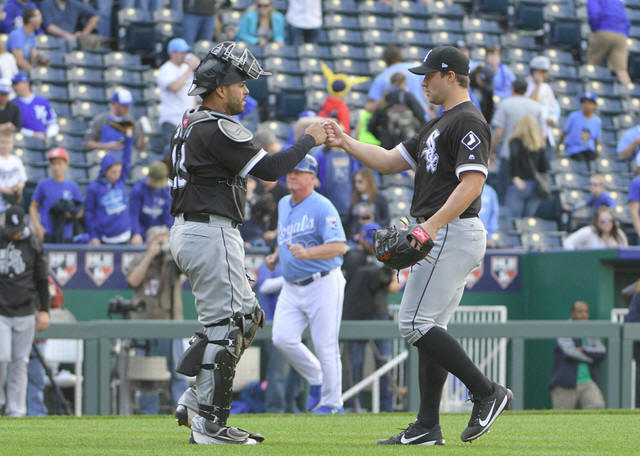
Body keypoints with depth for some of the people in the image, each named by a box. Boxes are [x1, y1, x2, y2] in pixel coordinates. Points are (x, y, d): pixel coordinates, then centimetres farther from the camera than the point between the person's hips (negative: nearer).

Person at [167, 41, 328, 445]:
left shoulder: (190, 124, 17)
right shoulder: (218, 130, -15)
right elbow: (270, 169, -19)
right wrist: (309, 141, -7)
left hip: (186, 231, 10)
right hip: (211, 233, -10)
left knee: (247, 316, 14)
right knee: (225, 326, -7)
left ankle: (197, 400, 10)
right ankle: (210, 422, -6)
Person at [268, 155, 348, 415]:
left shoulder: (322, 208, -13)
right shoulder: (283, 205, 12)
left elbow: (339, 246, -23)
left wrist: (307, 253, -37)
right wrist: (276, 255, 14)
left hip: (323, 284, -7)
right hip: (291, 286, 7)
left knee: (325, 345, -4)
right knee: (282, 338, -6)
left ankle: (332, 402, 7)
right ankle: (316, 380, 17)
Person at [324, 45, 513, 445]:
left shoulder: (468, 122, -12)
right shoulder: (439, 125, 22)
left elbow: (472, 183, -23)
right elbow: (390, 161, 23)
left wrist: (432, 225, -29)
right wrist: (345, 142, 10)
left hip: (452, 233, -11)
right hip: (442, 236, 11)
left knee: (416, 324, -13)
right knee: (429, 328, 9)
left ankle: (487, 392, -13)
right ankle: (427, 428, 9)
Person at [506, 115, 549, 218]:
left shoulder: (515, 141, -2)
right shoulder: (539, 145, 10)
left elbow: (513, 157, -18)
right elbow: (544, 166, 7)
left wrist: (514, 177, -19)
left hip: (518, 185, -4)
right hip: (534, 185, 4)